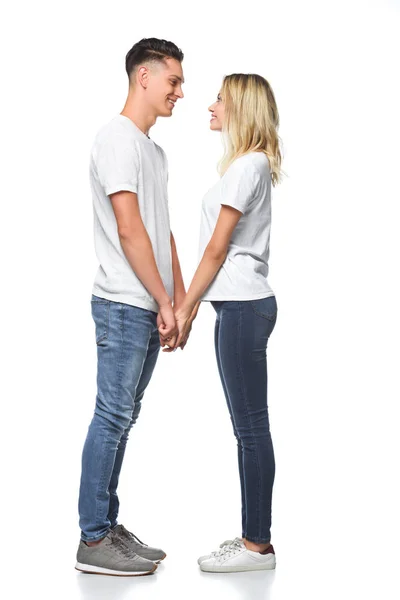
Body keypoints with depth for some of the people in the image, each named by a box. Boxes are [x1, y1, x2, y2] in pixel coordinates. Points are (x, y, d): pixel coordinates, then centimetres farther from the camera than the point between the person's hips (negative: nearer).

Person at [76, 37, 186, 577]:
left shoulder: (154, 150, 19)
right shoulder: (118, 139, -11)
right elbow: (128, 229, -17)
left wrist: (178, 297, 13)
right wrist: (164, 301, -13)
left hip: (149, 308, 9)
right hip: (124, 304, -9)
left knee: (123, 417, 12)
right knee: (113, 418, -6)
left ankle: (107, 528, 20)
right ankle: (93, 542, 2)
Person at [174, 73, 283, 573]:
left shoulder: (246, 165, -11)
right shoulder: (254, 163, 18)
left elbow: (216, 249, -12)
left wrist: (185, 309, -7)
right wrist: (192, 304, 15)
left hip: (242, 307, -10)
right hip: (242, 304, 10)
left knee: (250, 428, -4)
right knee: (249, 427, 11)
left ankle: (257, 546, 3)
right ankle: (254, 536, 18)